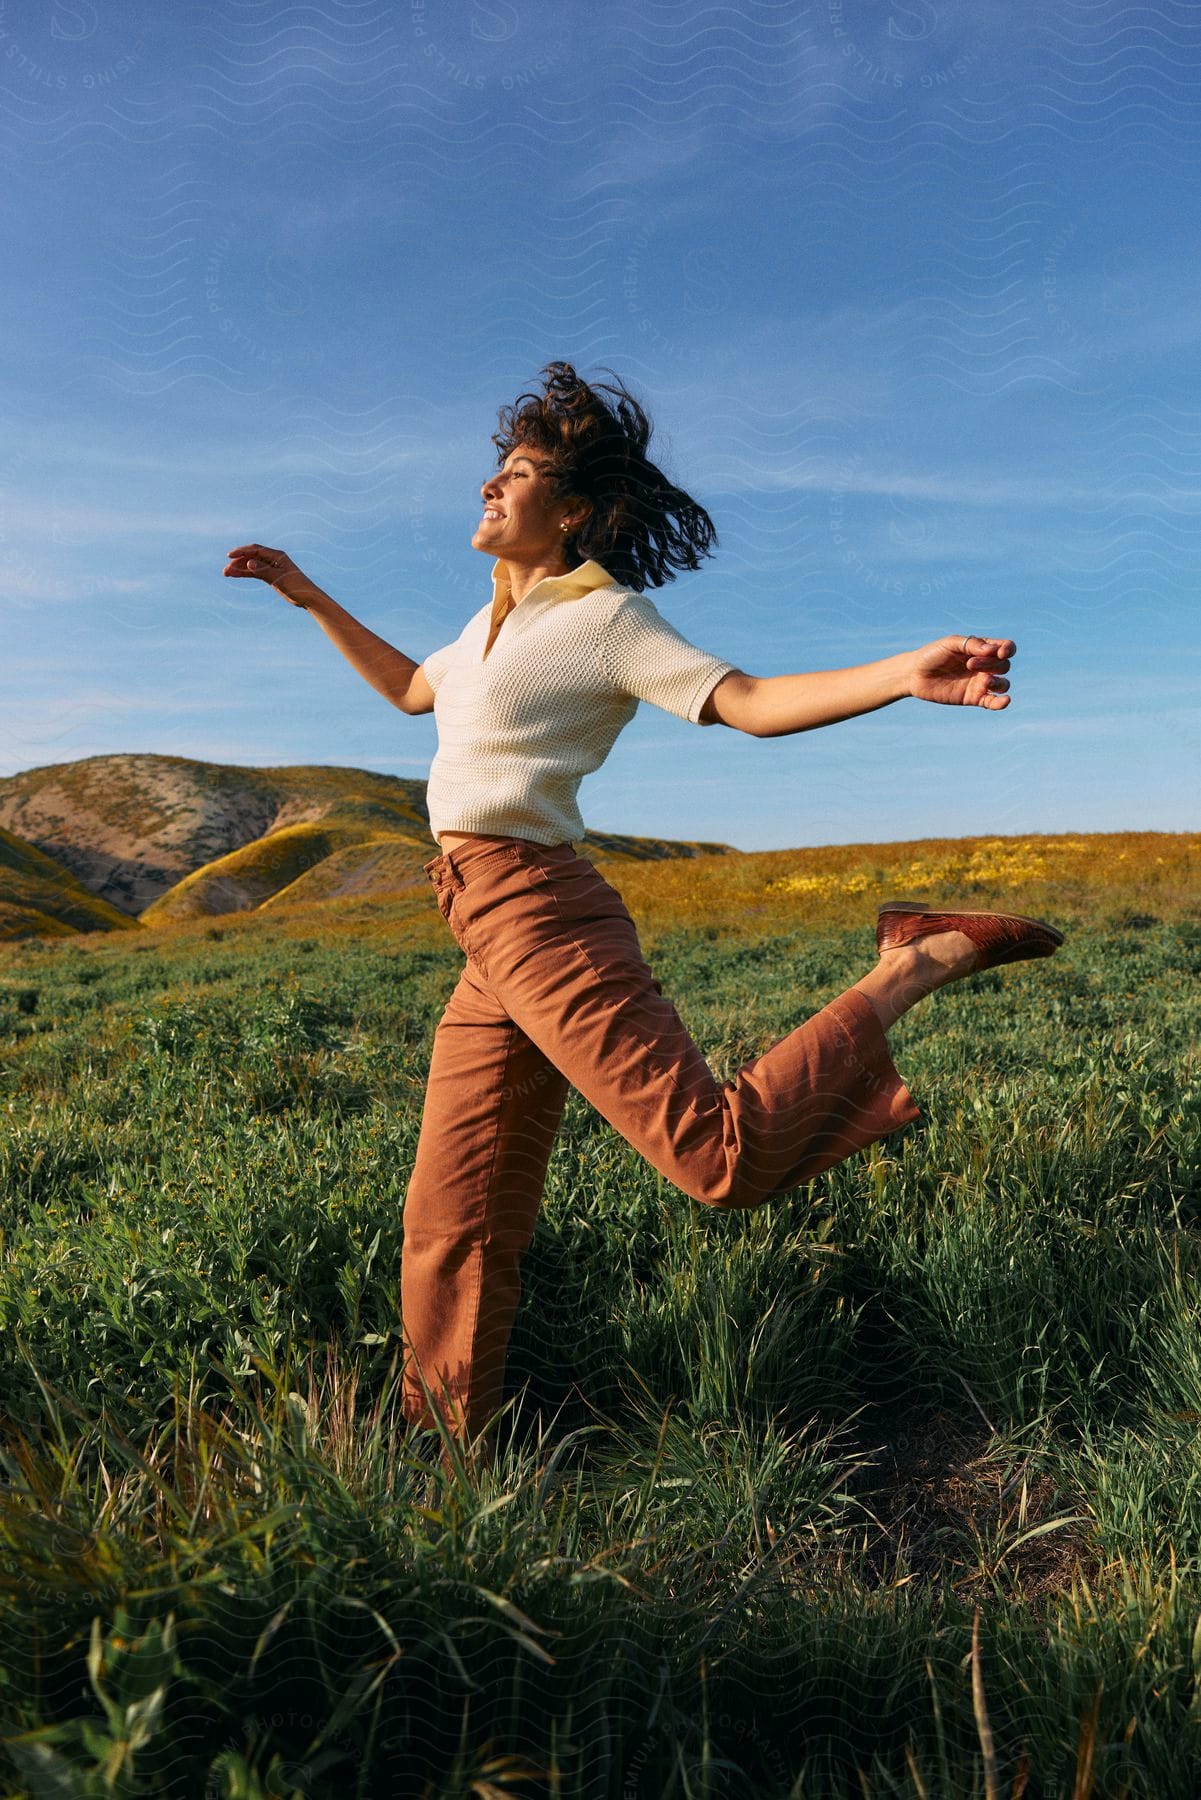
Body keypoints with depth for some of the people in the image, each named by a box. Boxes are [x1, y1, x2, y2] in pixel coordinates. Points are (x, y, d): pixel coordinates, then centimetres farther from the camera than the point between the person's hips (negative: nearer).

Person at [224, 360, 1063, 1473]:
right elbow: (410, 689, 39)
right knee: (452, 1222, 9)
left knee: (720, 1154, -16)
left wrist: (906, 674, -28)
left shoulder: (608, 615, -2)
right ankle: (445, 1449, 22)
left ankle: (921, 961, 0)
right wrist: (308, 597, 39)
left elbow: (751, 702, -13)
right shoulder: (501, 618, 23)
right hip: (496, 942, 8)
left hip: (538, 916, -8)